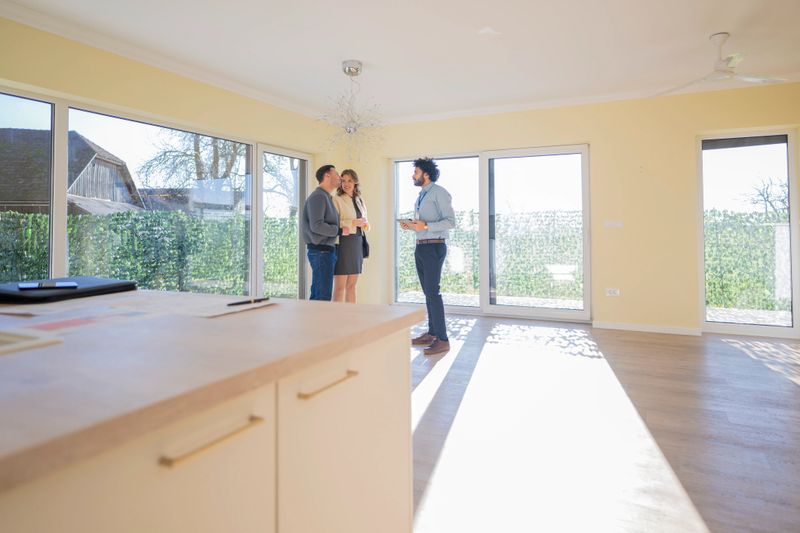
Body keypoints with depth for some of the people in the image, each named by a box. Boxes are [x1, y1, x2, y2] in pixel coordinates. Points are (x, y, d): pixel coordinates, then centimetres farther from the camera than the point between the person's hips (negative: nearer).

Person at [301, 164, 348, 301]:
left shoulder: (325, 197, 18)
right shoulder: (318, 196, -12)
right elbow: (316, 226, -21)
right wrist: (340, 231, -11)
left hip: (326, 250, 10)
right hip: (321, 251, -10)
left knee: (317, 296, 13)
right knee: (323, 297, -7)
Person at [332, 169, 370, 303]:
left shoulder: (360, 201, 17)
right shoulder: (336, 199, -4)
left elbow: (365, 222, 22)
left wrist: (365, 225, -1)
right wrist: (353, 223, -17)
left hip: (357, 244, 7)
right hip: (343, 243, -6)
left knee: (352, 285, 10)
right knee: (340, 286, -5)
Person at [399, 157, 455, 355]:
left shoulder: (439, 193, -8)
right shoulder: (421, 195, 18)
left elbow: (450, 221, -15)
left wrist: (425, 226, -23)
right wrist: (410, 226, 5)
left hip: (434, 247, -9)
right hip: (420, 247, 9)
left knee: (432, 292, -11)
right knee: (428, 292, 11)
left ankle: (442, 340, -5)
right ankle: (431, 333, 19)